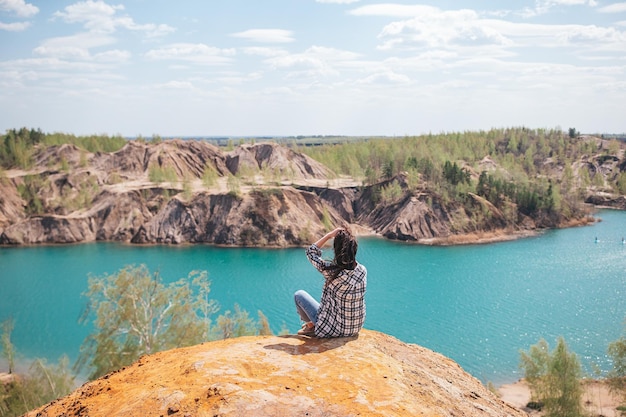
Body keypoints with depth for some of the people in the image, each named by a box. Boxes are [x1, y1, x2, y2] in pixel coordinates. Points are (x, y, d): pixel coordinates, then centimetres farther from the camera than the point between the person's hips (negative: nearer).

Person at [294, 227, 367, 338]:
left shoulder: (332, 272, -29)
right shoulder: (363, 270, -14)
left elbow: (311, 252, -13)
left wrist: (329, 235, -12)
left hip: (333, 330, -5)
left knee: (299, 294, 13)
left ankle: (311, 326, 29)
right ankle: (313, 323, 37)